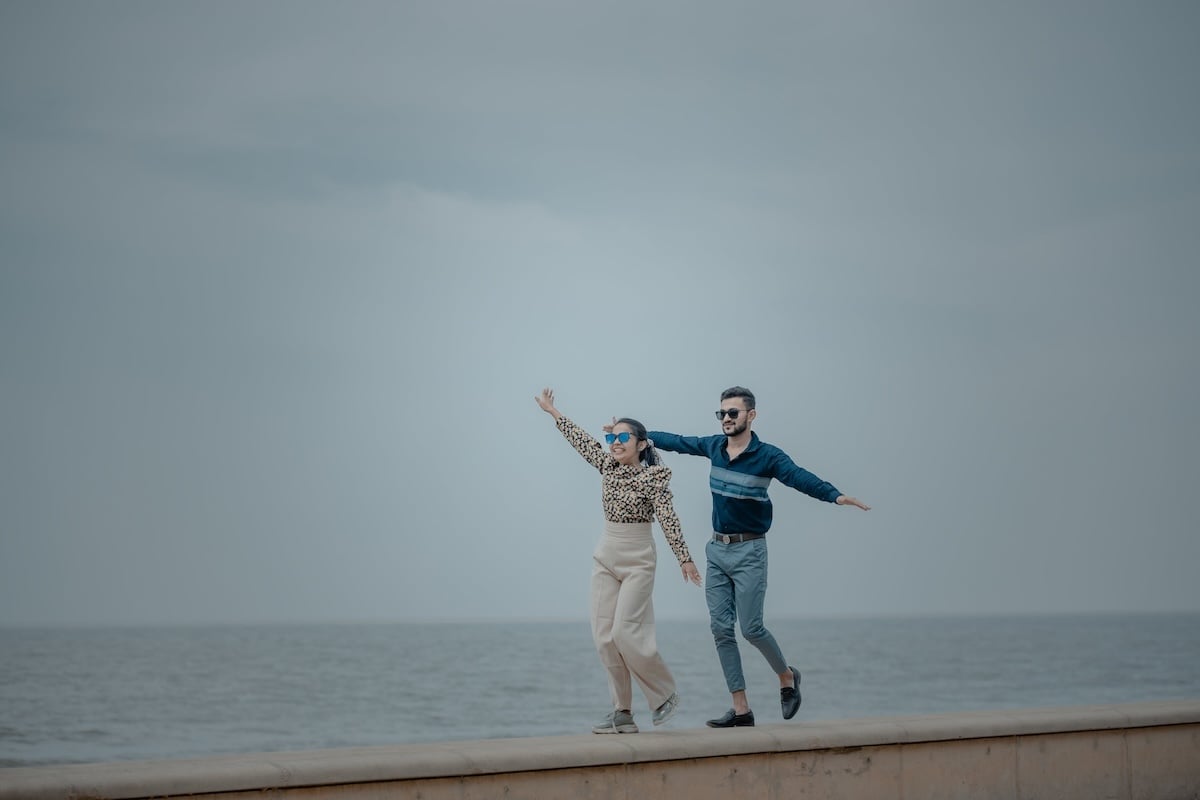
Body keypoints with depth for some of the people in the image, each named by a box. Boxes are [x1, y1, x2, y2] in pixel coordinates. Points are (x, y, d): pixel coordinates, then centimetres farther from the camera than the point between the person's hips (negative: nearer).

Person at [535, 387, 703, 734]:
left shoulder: (653, 476, -11)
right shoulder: (608, 467, 6)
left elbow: (668, 519, -17)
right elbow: (582, 440, 17)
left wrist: (685, 558, -25)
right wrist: (553, 412, 26)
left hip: (637, 562, -6)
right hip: (605, 559, 6)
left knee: (625, 632, -14)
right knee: (604, 637, -1)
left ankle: (665, 693, 7)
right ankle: (623, 713, 2)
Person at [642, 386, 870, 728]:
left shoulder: (768, 456, -14)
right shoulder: (713, 446, 3)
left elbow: (800, 477, -30)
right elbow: (675, 442, 19)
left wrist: (836, 496, -48)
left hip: (749, 552, -6)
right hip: (717, 550, 6)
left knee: (751, 628, -6)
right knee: (721, 628, 2)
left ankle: (786, 675, 24)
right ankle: (741, 709, 6)